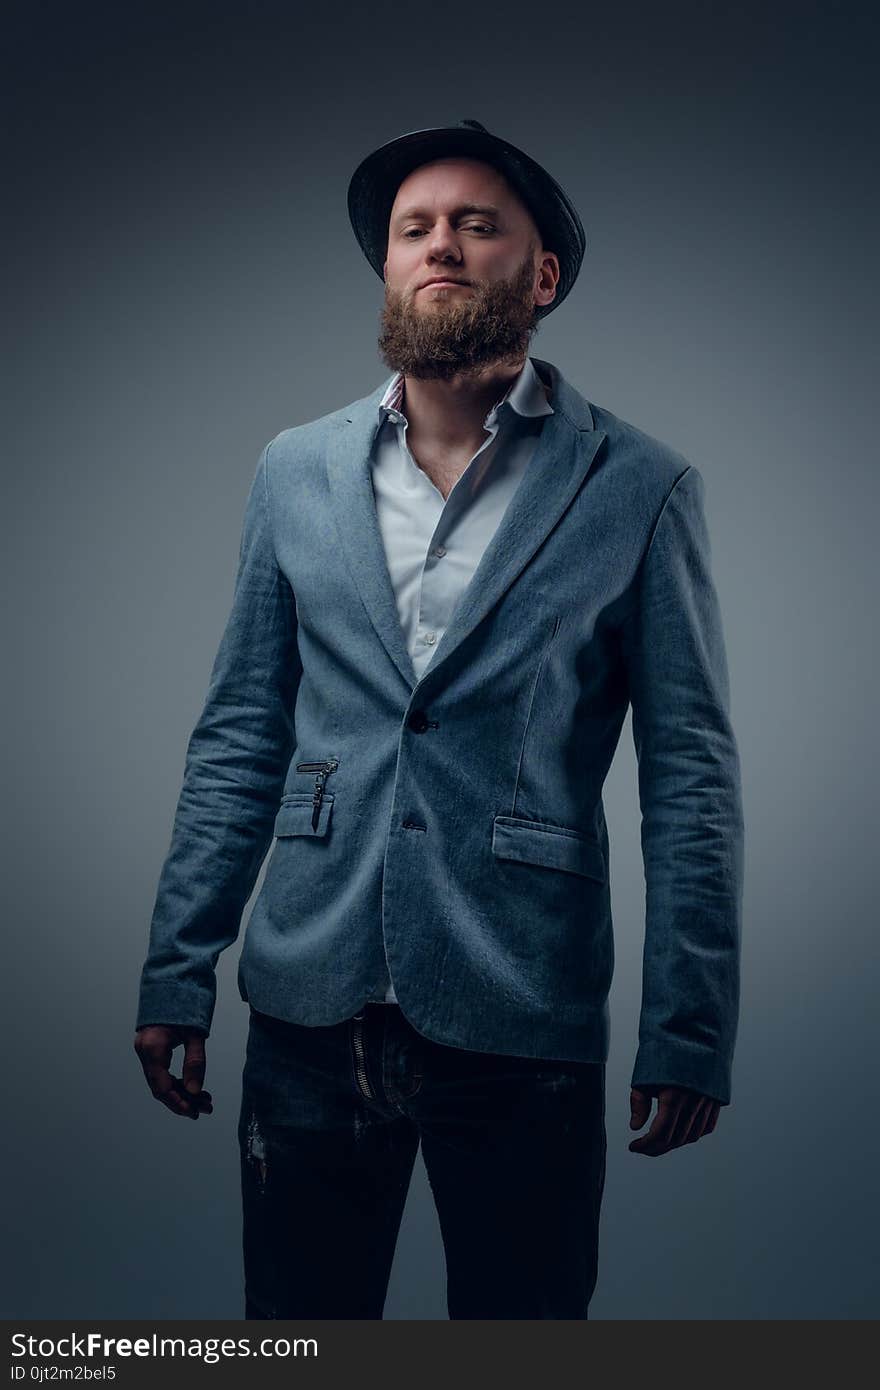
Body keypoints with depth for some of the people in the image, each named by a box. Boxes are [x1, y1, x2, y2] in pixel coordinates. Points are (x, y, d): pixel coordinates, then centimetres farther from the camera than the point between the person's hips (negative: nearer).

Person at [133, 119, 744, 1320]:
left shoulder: (639, 489, -1)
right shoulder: (296, 473, 8)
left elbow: (691, 772, -2)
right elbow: (239, 738, 9)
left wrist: (690, 1033, -5)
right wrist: (176, 974, 5)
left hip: (524, 1025, -2)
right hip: (312, 1007, 3)